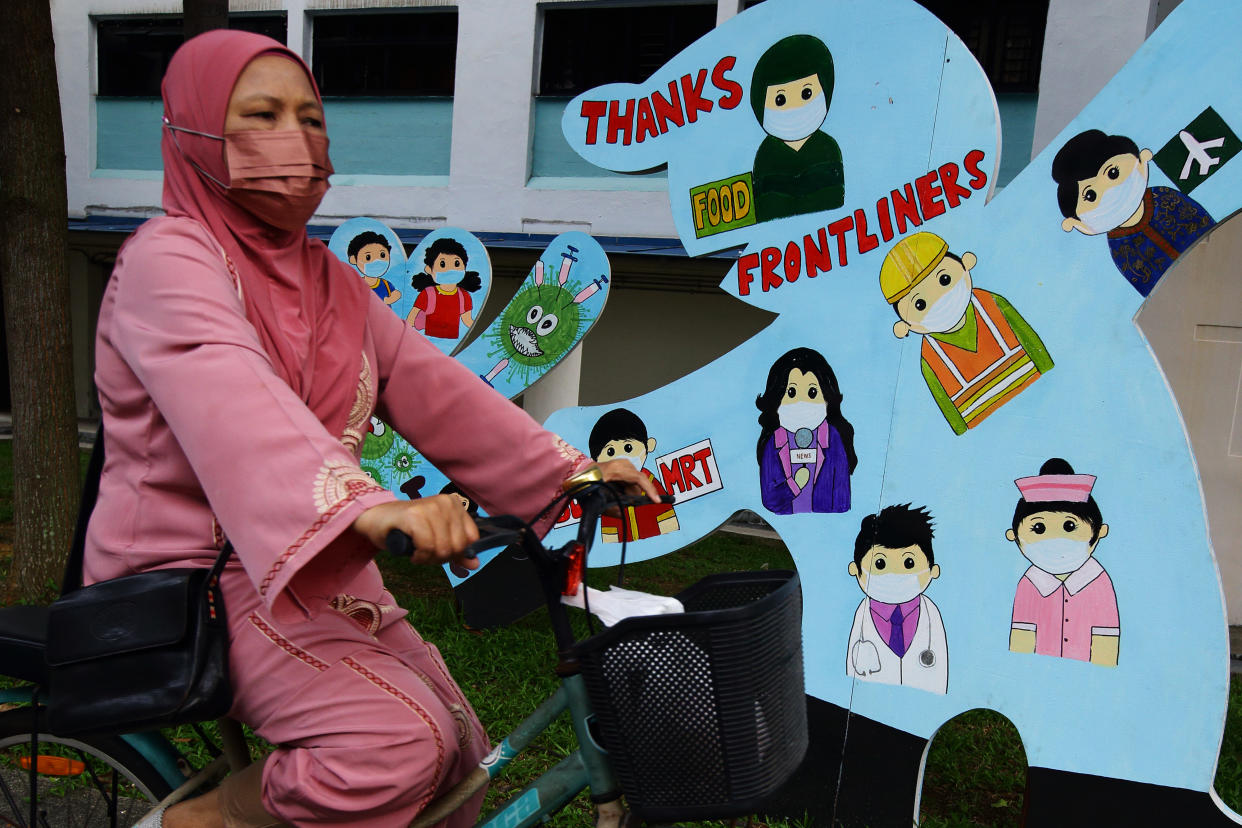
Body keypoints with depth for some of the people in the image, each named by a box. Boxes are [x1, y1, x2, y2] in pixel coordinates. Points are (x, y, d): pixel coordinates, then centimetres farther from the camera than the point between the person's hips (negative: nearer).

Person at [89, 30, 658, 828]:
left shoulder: (331, 281, 12)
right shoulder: (168, 259, -12)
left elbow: (433, 387, 2)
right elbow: (234, 402, -32)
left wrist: (568, 470, -8)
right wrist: (369, 506, -50)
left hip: (318, 572, 7)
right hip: (194, 571, -7)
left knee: (461, 750, 3)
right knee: (400, 742, -25)